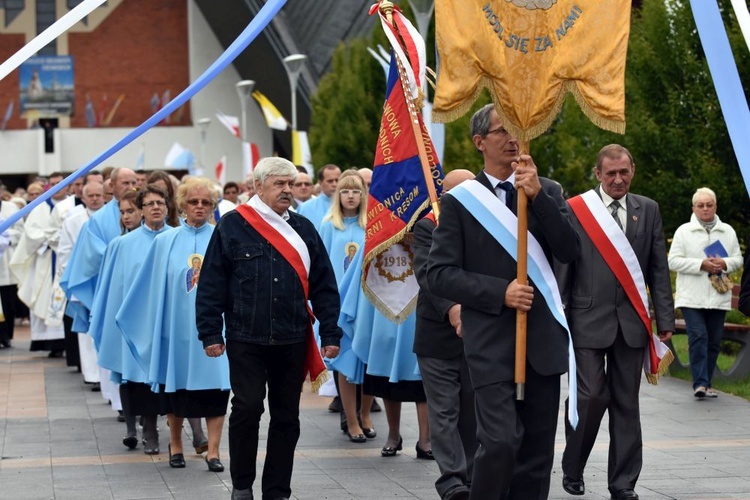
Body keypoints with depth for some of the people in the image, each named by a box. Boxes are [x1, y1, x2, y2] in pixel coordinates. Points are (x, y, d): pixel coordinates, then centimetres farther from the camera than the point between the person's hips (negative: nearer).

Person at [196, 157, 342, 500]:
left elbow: (323, 287, 11)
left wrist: (330, 333, 5)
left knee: (287, 417, 7)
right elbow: (211, 284, -1)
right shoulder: (233, 226, 0)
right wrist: (210, 333, -5)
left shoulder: (303, 230, 11)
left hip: (292, 342, 4)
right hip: (246, 340, -4)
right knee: (247, 408, -7)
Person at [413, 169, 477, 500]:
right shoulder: (428, 227, 1)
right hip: (438, 336, -2)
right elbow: (426, 273, -12)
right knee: (444, 411, -4)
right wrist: (450, 308, -28)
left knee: (472, 412, 9)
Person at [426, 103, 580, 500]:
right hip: (491, 343, -4)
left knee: (537, 452, 6)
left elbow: (569, 251, -2)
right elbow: (439, 274, -4)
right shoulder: (460, 200, 1)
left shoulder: (547, 192, 11)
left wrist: (537, 195, -11)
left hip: (543, 340, 4)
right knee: (500, 443, -17)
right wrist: (500, 292, -14)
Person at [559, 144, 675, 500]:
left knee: (626, 404, 6)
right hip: (589, 320, -3)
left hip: (631, 322, 3)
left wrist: (664, 318, 4)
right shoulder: (575, 210, -1)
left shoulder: (648, 210, 9)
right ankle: (572, 470, 14)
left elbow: (659, 268, 9)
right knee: (591, 397, -7)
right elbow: (562, 267, -1)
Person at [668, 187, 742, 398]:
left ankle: (705, 383, 14)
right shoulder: (683, 231, 3)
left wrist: (724, 264, -9)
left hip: (718, 298, 3)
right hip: (691, 298, -3)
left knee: (714, 342, 5)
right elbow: (673, 261, -3)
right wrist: (701, 264, -14)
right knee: (698, 338, -13)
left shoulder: (728, 231, 12)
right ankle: (700, 383, -14)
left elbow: (738, 259, 14)